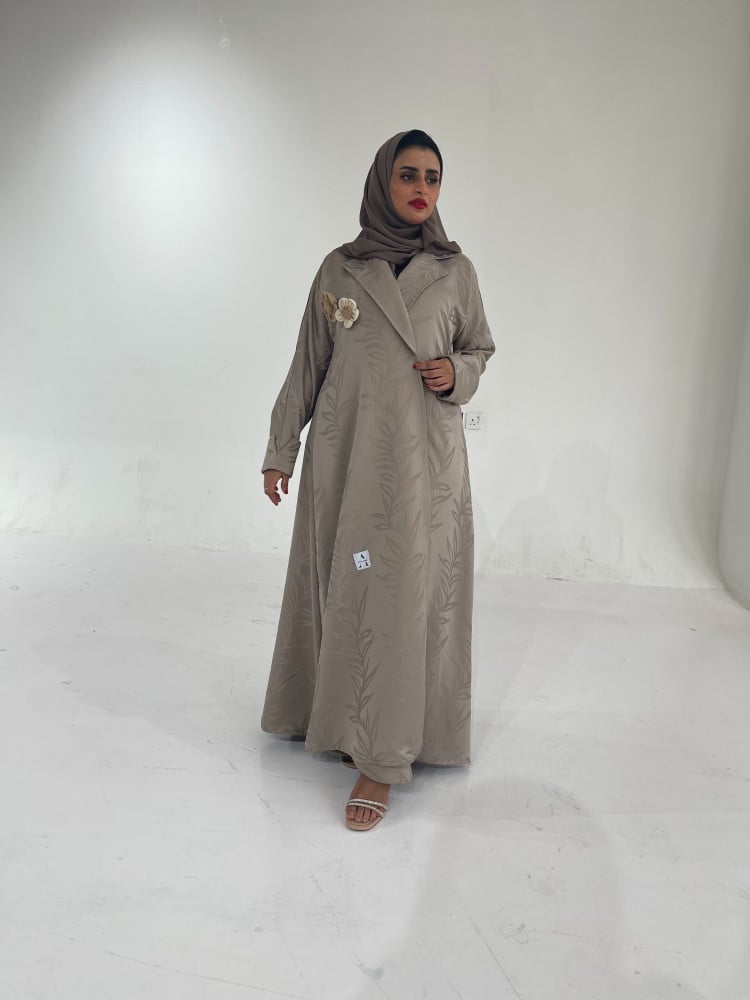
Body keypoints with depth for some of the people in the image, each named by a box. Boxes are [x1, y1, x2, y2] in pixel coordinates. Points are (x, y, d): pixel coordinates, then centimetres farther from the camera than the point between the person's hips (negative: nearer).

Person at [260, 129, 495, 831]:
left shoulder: (455, 270, 6)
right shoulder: (339, 268, 5)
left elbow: (479, 349, 16)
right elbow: (307, 366, 8)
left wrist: (457, 372, -8)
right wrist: (280, 451, 8)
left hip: (423, 457, 0)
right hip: (344, 452, 1)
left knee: (407, 596, -2)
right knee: (343, 588, 6)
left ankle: (381, 759, 6)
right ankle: (341, 717, 28)